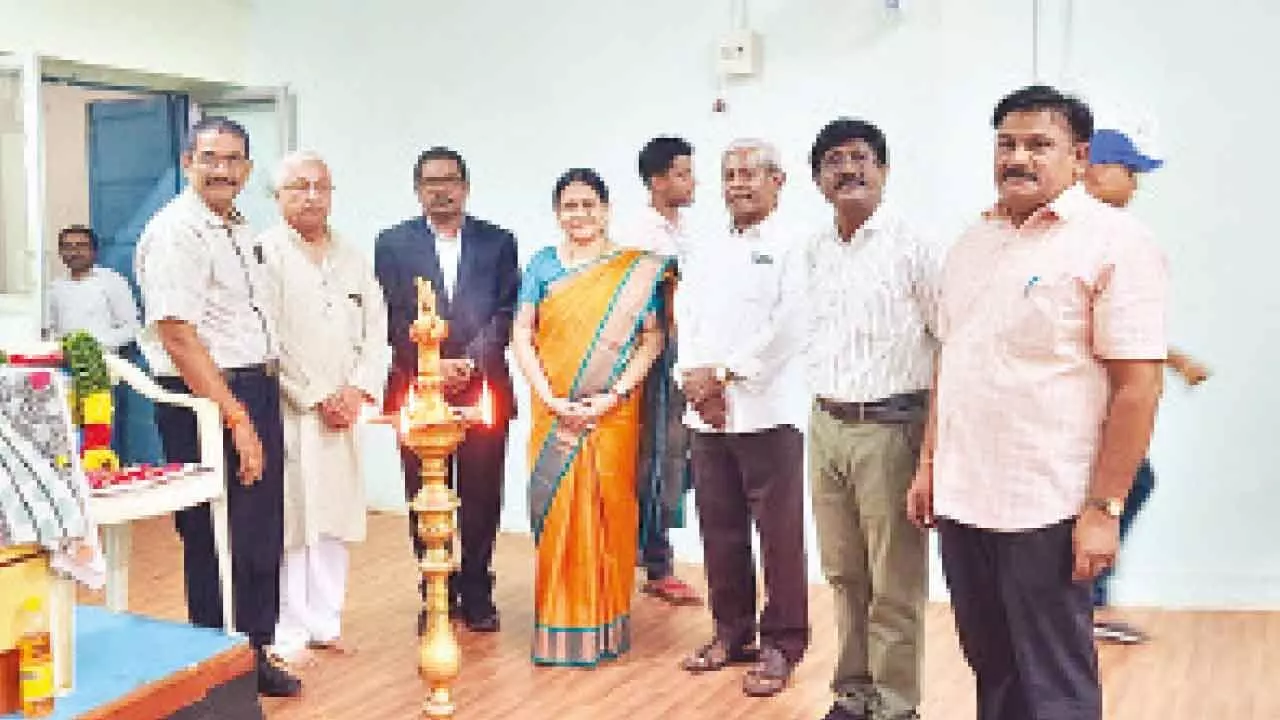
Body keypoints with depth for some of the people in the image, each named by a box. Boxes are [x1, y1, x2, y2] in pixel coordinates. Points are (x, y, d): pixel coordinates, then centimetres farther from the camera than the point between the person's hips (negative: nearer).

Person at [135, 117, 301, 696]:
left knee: (263, 534, 16)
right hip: (205, 401, -9)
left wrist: (258, 410, 17)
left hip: (258, 394, 9)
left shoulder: (241, 231, 15)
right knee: (217, 542, -1)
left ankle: (255, 654, 32)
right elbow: (178, 335, -20)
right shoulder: (176, 231, -13)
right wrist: (237, 419, -21)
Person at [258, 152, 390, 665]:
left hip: (341, 414, 6)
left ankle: (325, 622, 21)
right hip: (286, 414, -6)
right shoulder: (264, 254, -5)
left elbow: (376, 331, 12)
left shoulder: (353, 259, 15)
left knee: (335, 521, 10)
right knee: (287, 522, -3)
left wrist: (357, 391, -3)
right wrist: (317, 398, -11)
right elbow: (269, 342, -11)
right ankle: (288, 633, 6)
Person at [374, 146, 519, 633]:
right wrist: (434, 366, -11)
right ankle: (437, 593, 17)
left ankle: (476, 593, 17)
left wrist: (469, 361, -12)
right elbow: (393, 318, 0)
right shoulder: (393, 244, 7)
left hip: (484, 387, 0)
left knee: (481, 497, 4)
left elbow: (506, 314, 1)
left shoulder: (498, 242, 8)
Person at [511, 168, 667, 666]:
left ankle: (604, 627, 17)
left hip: (613, 414, -1)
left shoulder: (638, 269, 3)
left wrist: (614, 395, -13)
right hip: (554, 413, 1)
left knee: (608, 509, 2)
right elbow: (522, 336, 3)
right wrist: (551, 399, -9)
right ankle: (557, 627, 16)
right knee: (555, 509, 3)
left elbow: (652, 337, -2)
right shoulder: (543, 265, 7)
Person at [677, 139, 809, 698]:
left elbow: (788, 323, -11)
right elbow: (685, 316, 10)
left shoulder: (792, 246, -1)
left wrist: (724, 373, -11)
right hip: (706, 412, 6)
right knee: (720, 527, 11)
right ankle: (732, 631, 24)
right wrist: (694, 377, -7)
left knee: (779, 533, -1)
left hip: (767, 412, -5)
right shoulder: (703, 251, 18)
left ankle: (781, 644, 10)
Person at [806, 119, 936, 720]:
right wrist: (824, 409, 16)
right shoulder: (816, 252, 11)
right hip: (825, 425, 6)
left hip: (888, 427, -6)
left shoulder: (910, 248, -8)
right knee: (844, 572, 14)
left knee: (895, 582, 1)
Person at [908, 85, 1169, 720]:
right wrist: (929, 465, 12)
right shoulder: (972, 242, 10)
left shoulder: (1113, 243, -9)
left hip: (1045, 510, -6)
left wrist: (1103, 509, -16)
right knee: (990, 668, 18)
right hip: (962, 499, 6)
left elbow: (1137, 386, -13)